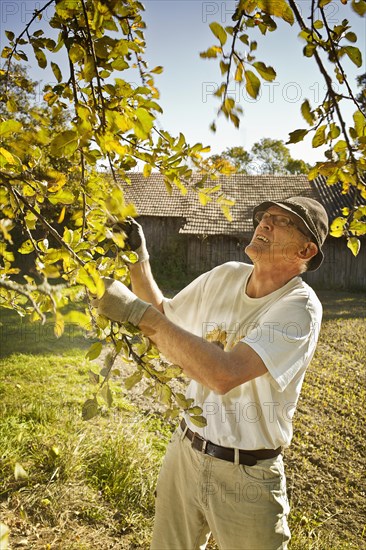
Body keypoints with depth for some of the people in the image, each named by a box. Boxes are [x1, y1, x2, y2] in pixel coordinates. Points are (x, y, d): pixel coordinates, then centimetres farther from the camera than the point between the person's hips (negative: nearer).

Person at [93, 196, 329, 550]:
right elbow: (162, 317, 11)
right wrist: (138, 260, -3)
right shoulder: (224, 277, -3)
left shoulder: (299, 307, -22)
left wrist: (138, 311, -32)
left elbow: (223, 374, -35)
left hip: (247, 475, -5)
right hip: (185, 453, 6)